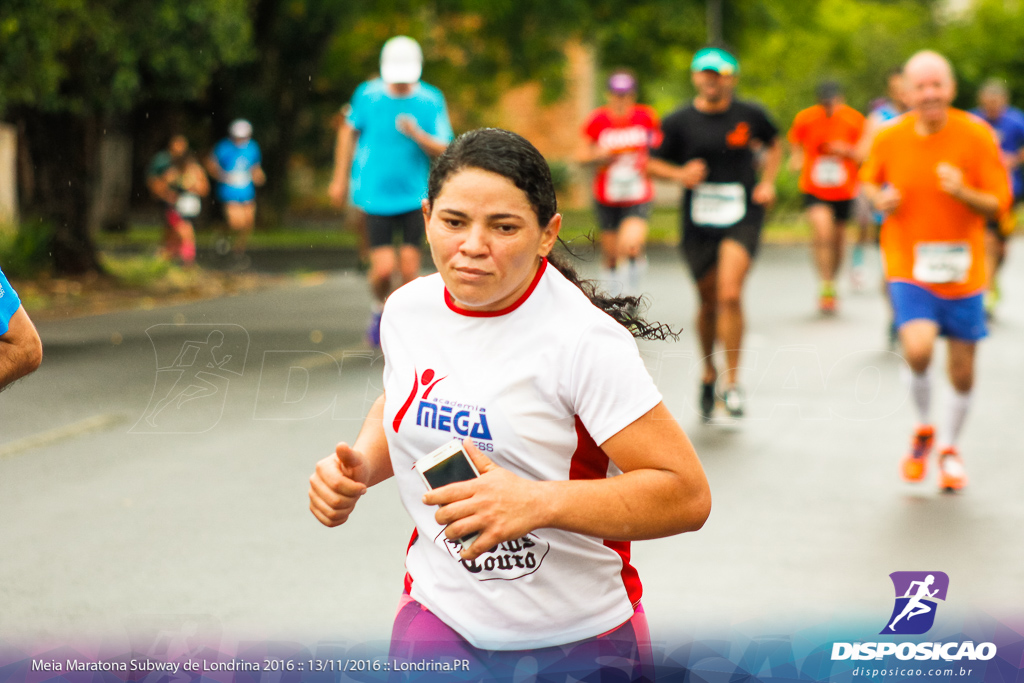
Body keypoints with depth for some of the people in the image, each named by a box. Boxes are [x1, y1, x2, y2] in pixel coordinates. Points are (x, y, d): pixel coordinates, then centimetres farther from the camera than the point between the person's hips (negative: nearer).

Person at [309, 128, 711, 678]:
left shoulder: (585, 341, -21)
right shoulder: (407, 308, -3)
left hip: (579, 635, -4)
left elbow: (686, 495, -24)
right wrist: (361, 464, -1)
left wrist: (538, 503, -33)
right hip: (439, 615, 4)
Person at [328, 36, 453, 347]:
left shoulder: (432, 101, -4)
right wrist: (340, 178, 16)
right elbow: (349, 131, 13)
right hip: (375, 195, -1)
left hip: (414, 197, 1)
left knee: (409, 268, -2)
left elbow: (443, 152, -3)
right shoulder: (368, 94, -4)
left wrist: (418, 135, -23)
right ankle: (379, 308, 24)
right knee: (384, 268, -8)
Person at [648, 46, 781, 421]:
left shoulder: (750, 115, 1)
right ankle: (708, 373, 37)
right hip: (698, 222, 1)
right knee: (709, 303, 11)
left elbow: (774, 144, 20)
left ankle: (732, 384, -9)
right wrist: (680, 174, -13)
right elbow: (653, 162, 6)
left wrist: (767, 182, 6)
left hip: (742, 218, -1)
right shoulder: (678, 122, -2)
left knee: (730, 295, -19)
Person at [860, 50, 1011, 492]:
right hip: (908, 265, -1)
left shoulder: (976, 136, -9)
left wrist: (963, 192, -27)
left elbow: (998, 204, -7)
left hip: (962, 270, 1)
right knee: (918, 348, -23)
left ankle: (949, 447, 35)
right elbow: (869, 181, 14)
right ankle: (923, 429, 6)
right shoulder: (889, 139, -5)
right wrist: (880, 199, -8)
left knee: (962, 370, 7)